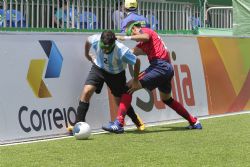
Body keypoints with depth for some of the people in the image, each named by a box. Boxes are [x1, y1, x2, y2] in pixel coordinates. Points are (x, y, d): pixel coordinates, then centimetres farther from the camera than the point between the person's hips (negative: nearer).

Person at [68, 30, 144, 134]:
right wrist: (87, 55, 12)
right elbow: (88, 41, -1)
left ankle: (137, 122, 34)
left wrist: (135, 80, -14)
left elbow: (137, 62, -23)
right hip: (99, 68, 2)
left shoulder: (121, 50, -37)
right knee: (86, 91, -19)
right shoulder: (95, 40, -29)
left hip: (116, 74, -2)